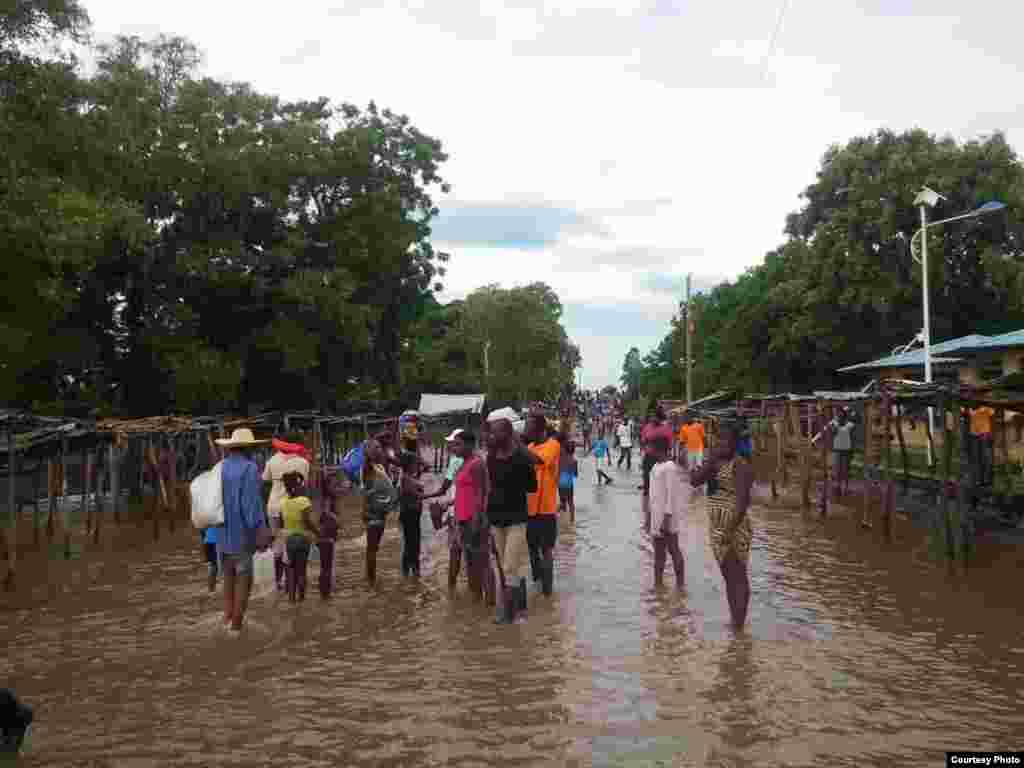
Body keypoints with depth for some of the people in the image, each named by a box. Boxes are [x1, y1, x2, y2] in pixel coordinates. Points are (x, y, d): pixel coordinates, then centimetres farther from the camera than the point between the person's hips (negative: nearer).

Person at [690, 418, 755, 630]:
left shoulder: (741, 465, -14)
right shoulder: (714, 462, 9)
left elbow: (743, 501, -21)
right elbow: (694, 481, -4)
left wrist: (730, 529, -25)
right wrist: (711, 460, -13)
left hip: (735, 528, -8)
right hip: (717, 529, 8)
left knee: (739, 577, 0)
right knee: (728, 577, 16)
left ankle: (739, 625, 7)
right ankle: (734, 622, 27)